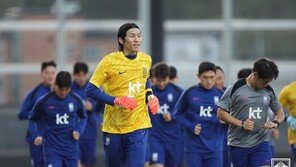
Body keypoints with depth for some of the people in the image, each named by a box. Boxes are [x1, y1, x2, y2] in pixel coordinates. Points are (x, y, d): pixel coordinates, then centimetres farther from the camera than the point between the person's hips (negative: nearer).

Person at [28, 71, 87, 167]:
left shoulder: (76, 100, -2)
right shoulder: (44, 102, -7)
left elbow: (83, 118, 15)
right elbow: (32, 119, 8)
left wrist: (79, 130, -4)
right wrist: (36, 135, -7)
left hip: (71, 149, 3)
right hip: (52, 149, -2)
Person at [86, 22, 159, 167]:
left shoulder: (146, 60, 5)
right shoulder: (110, 61, -9)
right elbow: (90, 90, -11)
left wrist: (150, 95, 6)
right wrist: (116, 101, -21)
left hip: (138, 127, 1)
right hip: (113, 127, -1)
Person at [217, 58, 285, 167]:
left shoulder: (269, 91, 7)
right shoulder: (235, 89, -5)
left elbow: (280, 113, 18)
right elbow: (221, 113, -4)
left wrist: (275, 122, -6)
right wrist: (241, 124, -16)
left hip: (261, 143, 2)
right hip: (238, 144, -2)